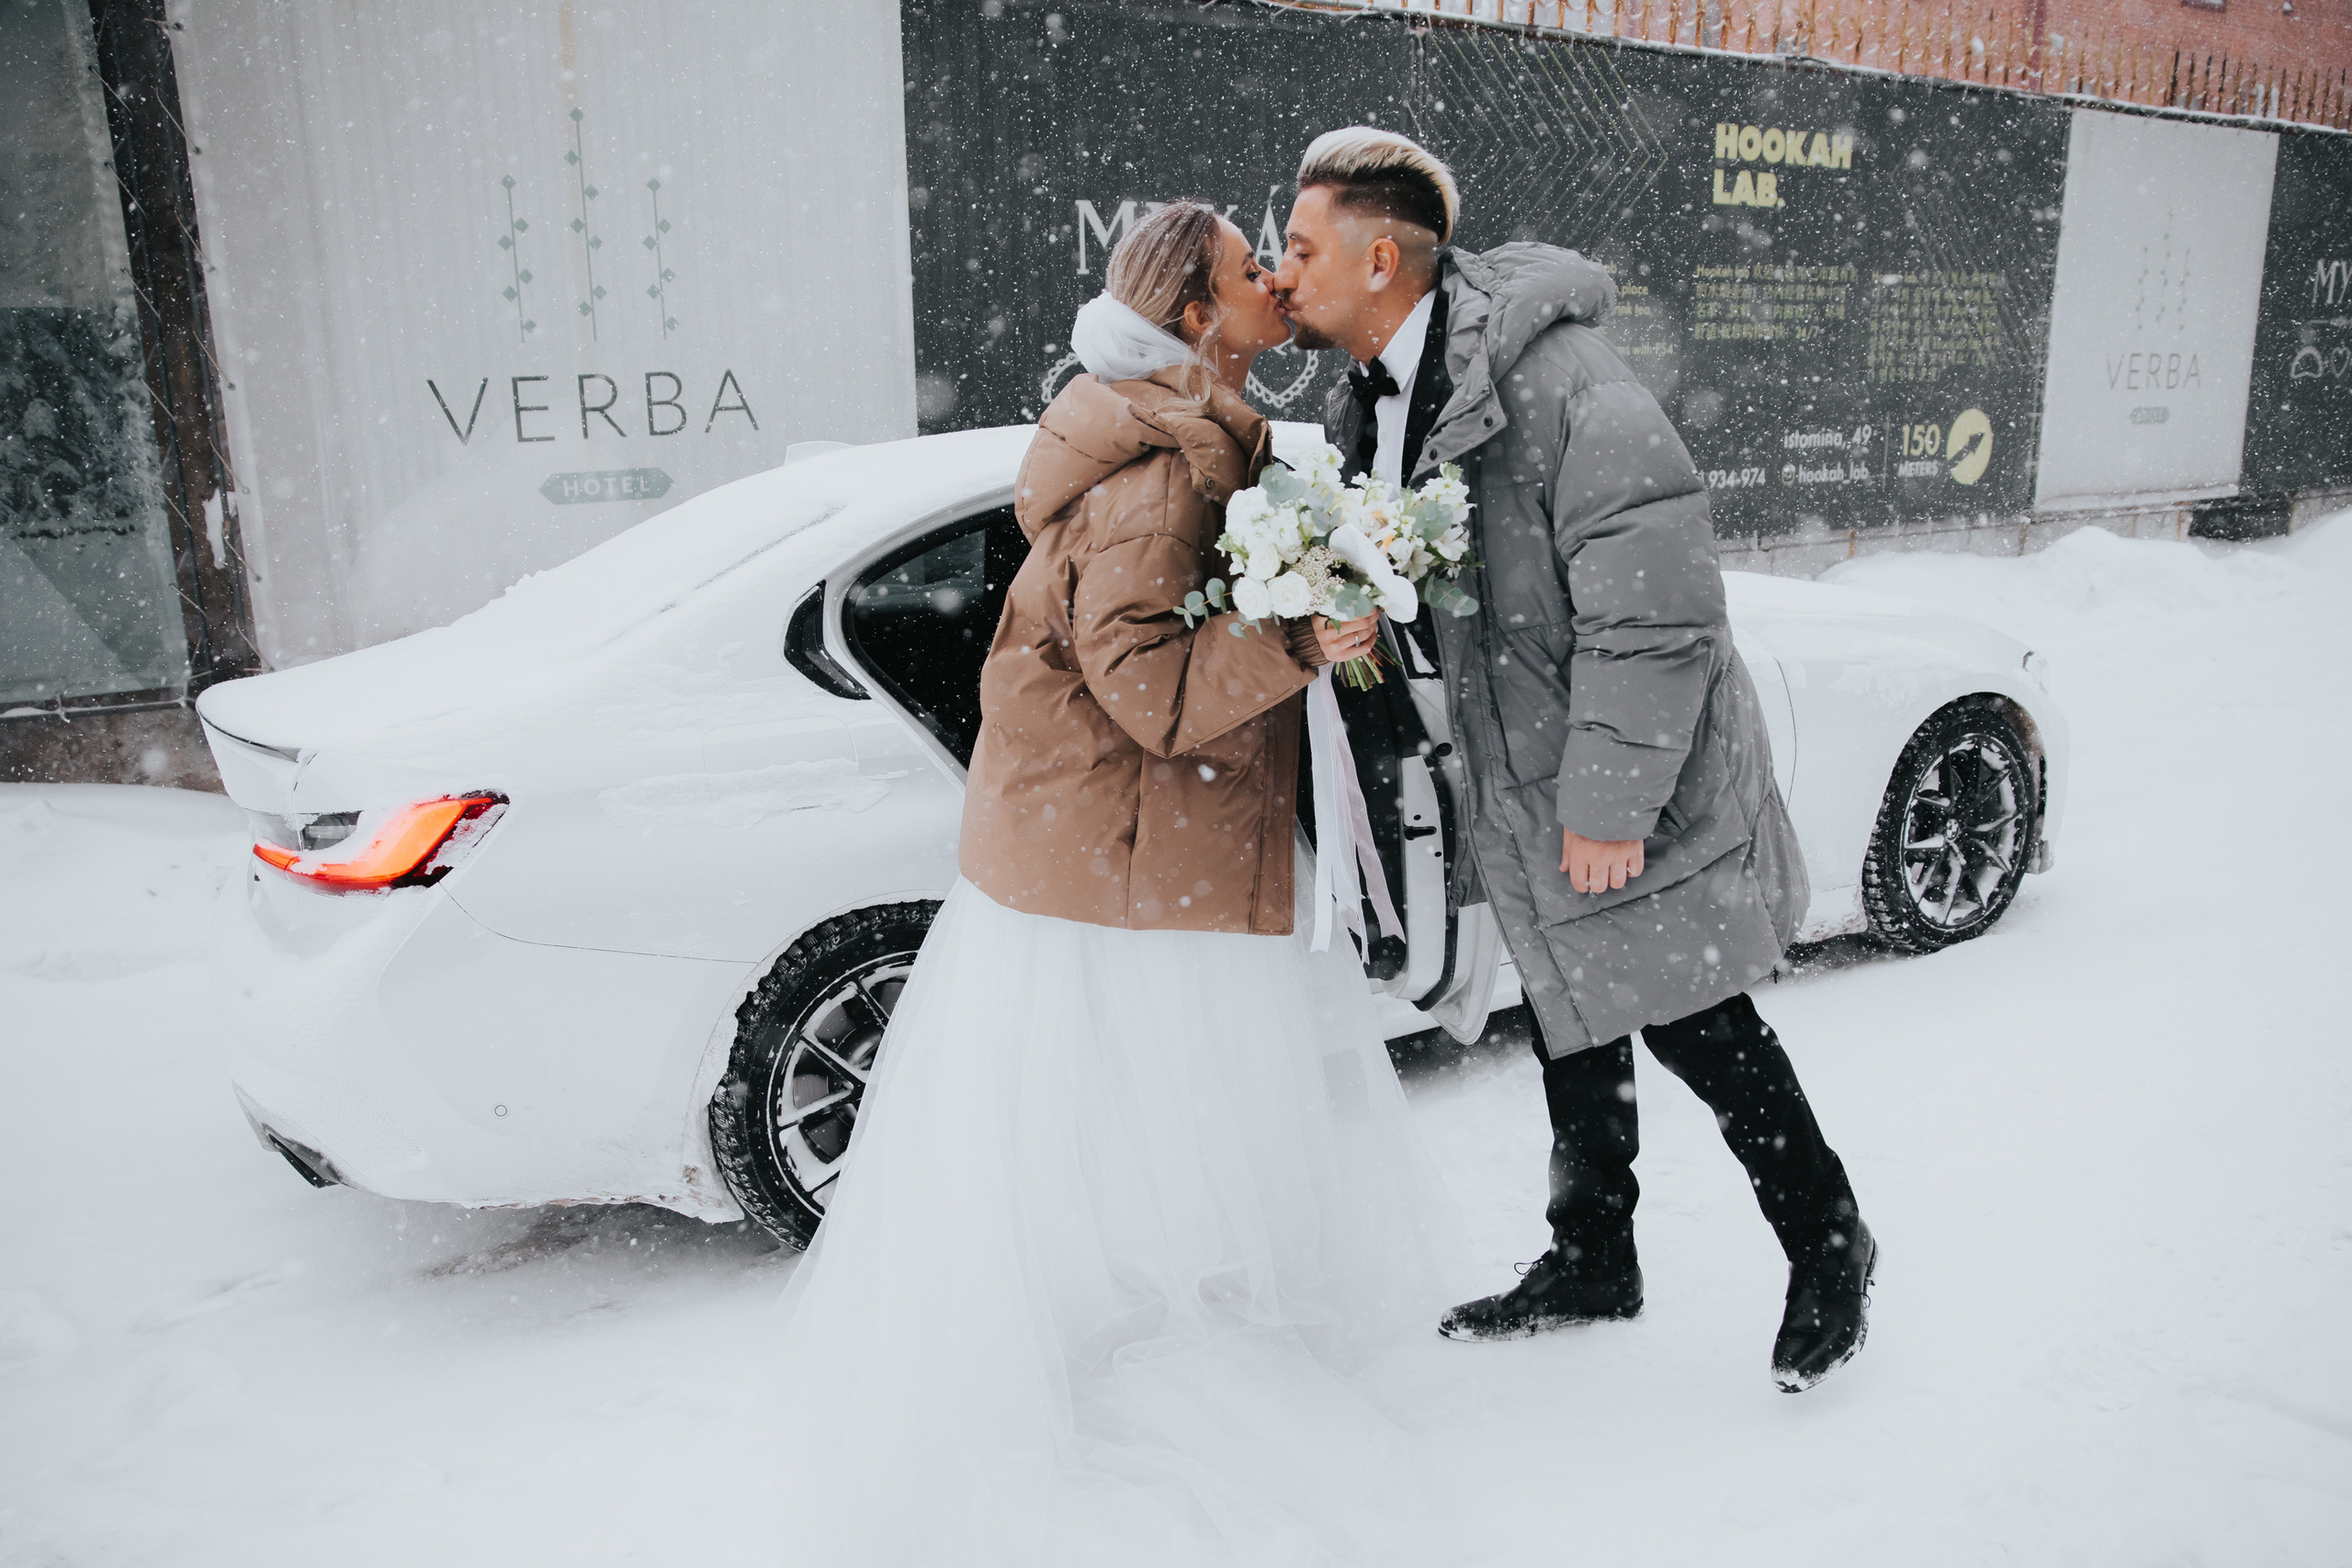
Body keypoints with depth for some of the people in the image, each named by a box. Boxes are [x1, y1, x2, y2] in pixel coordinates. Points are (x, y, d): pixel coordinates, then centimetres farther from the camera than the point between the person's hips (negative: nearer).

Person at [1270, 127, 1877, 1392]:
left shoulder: (1556, 381, -24)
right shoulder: (1366, 401, 4)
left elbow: (1657, 608, -26)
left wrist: (1608, 802, -24)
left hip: (1631, 794, -8)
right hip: (1523, 791, 8)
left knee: (1701, 1030, 4)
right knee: (1572, 1029, 19)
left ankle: (1830, 1250, 29)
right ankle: (1591, 1262, 38)